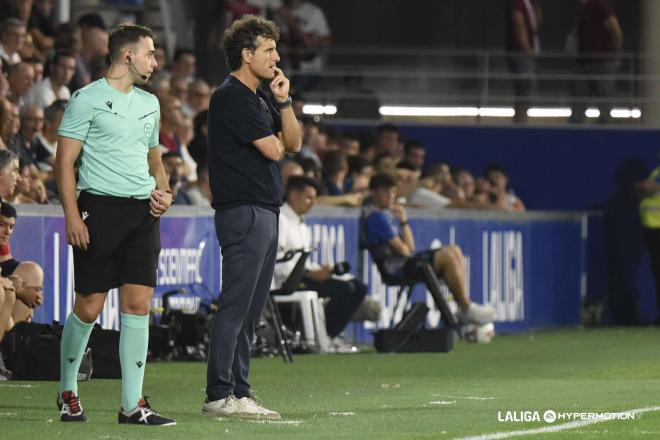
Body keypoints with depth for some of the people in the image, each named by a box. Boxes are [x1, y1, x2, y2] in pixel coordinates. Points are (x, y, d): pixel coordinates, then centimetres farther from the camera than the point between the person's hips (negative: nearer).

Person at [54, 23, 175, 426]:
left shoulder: (149, 103, 18)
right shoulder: (87, 100, -4)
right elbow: (65, 161, -6)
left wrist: (163, 191, 9)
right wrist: (72, 216, -14)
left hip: (143, 212, 6)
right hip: (101, 207, -6)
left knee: (138, 304, -2)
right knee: (89, 307, -3)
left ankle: (132, 404, -1)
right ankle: (68, 391, 17)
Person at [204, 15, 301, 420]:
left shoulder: (259, 98, 19)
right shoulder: (232, 97, -11)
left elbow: (294, 143, 15)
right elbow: (273, 150, -15)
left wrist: (284, 101, 3)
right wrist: (275, 138, 7)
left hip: (265, 212, 10)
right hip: (243, 212, -10)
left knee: (250, 310, 10)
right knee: (235, 306, -11)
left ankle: (239, 393, 13)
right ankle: (219, 396, -12)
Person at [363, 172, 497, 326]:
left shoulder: (388, 215, 18)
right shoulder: (377, 217, -13)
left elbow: (410, 247, 11)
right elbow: (402, 249, -15)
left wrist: (403, 222, 4)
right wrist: (407, 250, 7)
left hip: (405, 262, 10)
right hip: (396, 268, -10)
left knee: (454, 251, 7)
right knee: (448, 257, -18)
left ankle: (463, 310, -1)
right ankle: (466, 309, -12)